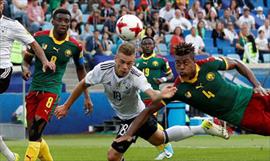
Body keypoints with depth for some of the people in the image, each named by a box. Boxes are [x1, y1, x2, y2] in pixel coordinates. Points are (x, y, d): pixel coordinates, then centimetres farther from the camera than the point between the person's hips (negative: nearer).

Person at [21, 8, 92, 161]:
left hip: (52, 89, -3)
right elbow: (26, 60, 9)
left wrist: (87, 97, 14)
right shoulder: (40, 37, -1)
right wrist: (25, 68, -16)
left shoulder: (74, 46, -2)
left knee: (36, 131, -19)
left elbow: (80, 69, 13)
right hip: (34, 88, 3)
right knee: (33, 134, 4)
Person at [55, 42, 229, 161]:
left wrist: (161, 95, -75)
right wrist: (66, 106, -2)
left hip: (135, 116, -5)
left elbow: (152, 94, -51)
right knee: (160, 139, 24)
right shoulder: (103, 69, -24)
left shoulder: (136, 76, -34)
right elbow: (83, 84, -8)